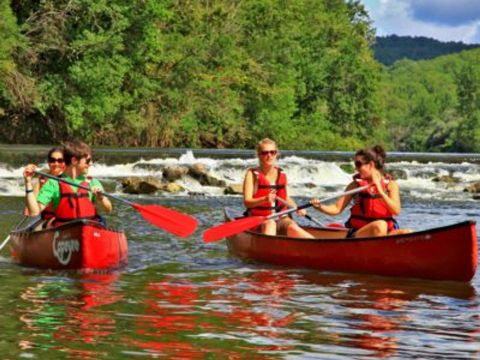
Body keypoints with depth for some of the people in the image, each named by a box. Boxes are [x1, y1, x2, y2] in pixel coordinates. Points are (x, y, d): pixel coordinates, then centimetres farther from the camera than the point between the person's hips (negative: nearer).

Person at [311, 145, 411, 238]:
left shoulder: (390, 184, 5)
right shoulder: (356, 185, 5)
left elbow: (396, 211, -8)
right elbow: (337, 208, 4)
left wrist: (380, 191, -17)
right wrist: (320, 206, -14)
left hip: (385, 233, 2)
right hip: (358, 235, -2)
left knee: (408, 233, -25)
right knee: (379, 225, -34)